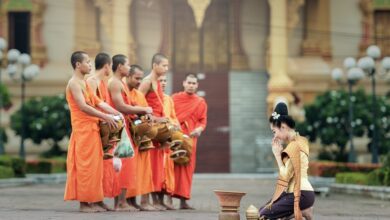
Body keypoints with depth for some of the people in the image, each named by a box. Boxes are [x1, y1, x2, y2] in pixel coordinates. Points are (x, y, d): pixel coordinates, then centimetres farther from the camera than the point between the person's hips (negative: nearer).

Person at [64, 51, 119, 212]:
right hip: (82, 128, -9)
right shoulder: (74, 83, -10)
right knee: (85, 165, -7)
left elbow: (99, 103, 15)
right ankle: (84, 202, -3)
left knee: (94, 165, 8)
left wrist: (117, 114, 4)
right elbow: (83, 107, -19)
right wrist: (105, 117, -18)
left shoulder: (84, 83, 19)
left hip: (91, 128, 9)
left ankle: (93, 201, 10)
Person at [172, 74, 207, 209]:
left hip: (190, 138, 1)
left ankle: (183, 200, 4)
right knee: (172, 166, -5)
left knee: (187, 168, 1)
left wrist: (199, 129, -13)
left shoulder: (201, 103, 11)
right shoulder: (174, 98, 9)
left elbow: (203, 121, 7)